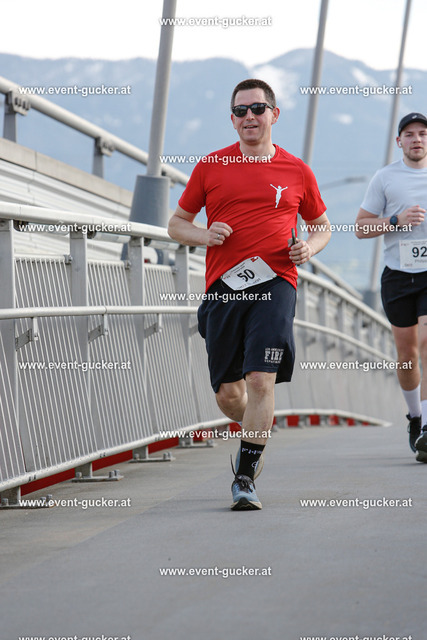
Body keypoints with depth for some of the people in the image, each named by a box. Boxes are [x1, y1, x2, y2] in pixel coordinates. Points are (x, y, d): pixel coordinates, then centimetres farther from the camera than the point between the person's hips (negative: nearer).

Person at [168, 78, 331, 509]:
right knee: (227, 394, 4)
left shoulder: (296, 171, 10)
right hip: (223, 286, 2)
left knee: (261, 380, -16)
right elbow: (177, 223, 16)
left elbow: (322, 225, 22)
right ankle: (255, 433, 37)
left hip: (275, 283, -1)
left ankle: (245, 478, -9)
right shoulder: (211, 167, 10)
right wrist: (204, 235, -5)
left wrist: (310, 247, 0)